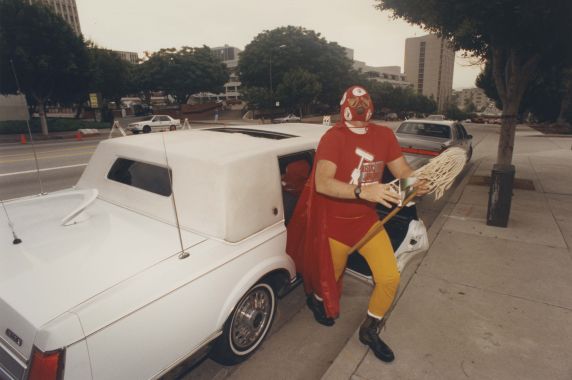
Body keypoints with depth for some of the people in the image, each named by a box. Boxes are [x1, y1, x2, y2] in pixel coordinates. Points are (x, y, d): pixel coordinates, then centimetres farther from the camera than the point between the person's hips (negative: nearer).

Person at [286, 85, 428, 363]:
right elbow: (322, 183, -32)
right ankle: (315, 298, 55)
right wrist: (363, 190, -44)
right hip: (335, 222, -4)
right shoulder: (334, 136, -20)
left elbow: (402, 170, 1)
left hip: (367, 219, 5)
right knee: (330, 275, 16)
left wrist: (417, 181, -21)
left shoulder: (384, 135, -2)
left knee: (390, 277, 0)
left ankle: (370, 330, 28)